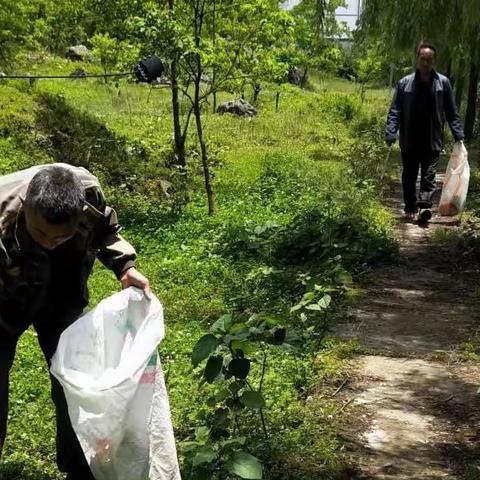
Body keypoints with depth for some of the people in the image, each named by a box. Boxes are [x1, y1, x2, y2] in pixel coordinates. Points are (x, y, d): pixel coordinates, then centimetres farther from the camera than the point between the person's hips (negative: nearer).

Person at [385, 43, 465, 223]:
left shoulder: (443, 83, 1)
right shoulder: (405, 83, 0)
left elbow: (452, 112, 5)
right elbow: (395, 111, 1)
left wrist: (458, 135, -1)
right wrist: (390, 133, -10)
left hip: (433, 141, -1)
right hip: (409, 140, 1)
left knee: (429, 174, -8)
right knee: (409, 176, 9)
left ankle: (424, 205, -14)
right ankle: (410, 208, 21)